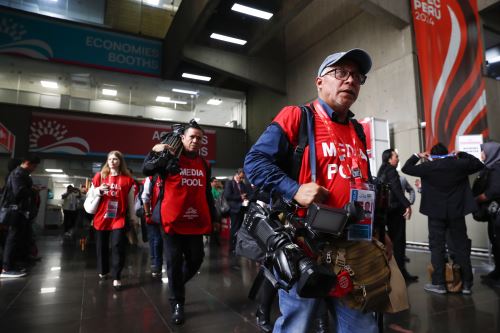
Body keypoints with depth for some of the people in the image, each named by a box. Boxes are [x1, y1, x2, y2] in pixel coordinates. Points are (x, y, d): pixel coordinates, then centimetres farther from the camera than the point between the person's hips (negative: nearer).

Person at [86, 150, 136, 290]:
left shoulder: (127, 179, -1)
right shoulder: (99, 176, 4)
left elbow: (130, 201, 4)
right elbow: (89, 194, 11)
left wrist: (133, 217, 7)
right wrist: (99, 190, -12)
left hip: (119, 218, -2)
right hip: (101, 218, 3)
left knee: (118, 247, -8)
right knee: (101, 247, 13)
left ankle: (116, 277, -1)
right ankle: (103, 271, 33)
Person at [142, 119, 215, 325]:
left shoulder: (204, 165, 10)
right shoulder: (170, 158, -2)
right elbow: (146, 170, -9)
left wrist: (212, 218, 14)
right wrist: (154, 152, -25)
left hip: (196, 222, 4)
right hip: (173, 221, -4)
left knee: (196, 260, 11)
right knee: (174, 263, 4)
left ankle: (176, 285, 39)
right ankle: (177, 303, 20)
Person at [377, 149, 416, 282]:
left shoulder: (381, 171, 15)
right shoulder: (391, 171, -12)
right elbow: (397, 190, -21)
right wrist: (407, 205, -23)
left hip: (387, 209, 9)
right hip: (396, 209, -9)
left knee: (392, 240, 14)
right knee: (399, 241, -5)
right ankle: (400, 272, -1)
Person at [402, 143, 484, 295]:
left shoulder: (428, 167, -7)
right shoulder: (459, 164, 0)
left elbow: (406, 168, 1)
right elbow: (479, 165, 17)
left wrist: (417, 156, 13)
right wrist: (462, 154, 20)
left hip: (436, 213, -2)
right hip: (457, 212, 2)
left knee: (437, 247, 4)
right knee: (461, 247, 10)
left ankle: (439, 283, 7)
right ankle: (467, 283, 16)